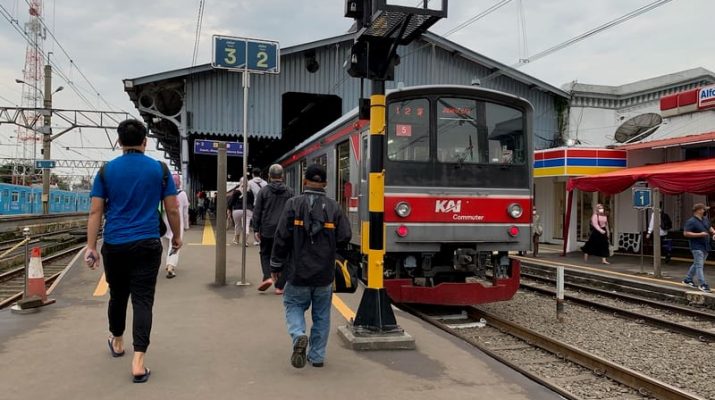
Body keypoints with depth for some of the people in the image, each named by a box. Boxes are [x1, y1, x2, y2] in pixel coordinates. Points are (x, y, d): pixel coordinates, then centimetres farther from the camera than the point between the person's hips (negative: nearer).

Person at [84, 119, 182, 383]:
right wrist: (176, 237, 15)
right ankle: (138, 361, -7)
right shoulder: (160, 169, 0)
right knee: (143, 300, -2)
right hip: (147, 245, -2)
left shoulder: (106, 170, 2)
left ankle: (117, 342, 42)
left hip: (114, 246, 2)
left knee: (117, 295, 19)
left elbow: (95, 211, -1)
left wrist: (91, 247, 3)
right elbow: (172, 209, 2)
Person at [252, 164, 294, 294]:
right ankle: (279, 286, 8)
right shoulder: (289, 192, 2)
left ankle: (268, 277, -5)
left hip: (267, 230, 0)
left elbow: (257, 212, -1)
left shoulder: (264, 191, -1)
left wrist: (256, 230, 4)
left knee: (265, 254, 17)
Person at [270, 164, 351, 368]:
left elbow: (282, 237, -10)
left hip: (298, 272, -2)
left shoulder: (293, 204, -8)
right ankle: (317, 356, 19)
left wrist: (276, 266, 1)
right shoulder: (334, 207, -2)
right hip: (325, 274, 2)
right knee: (321, 314, 14)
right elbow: (344, 237, -4)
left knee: (294, 305, 16)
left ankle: (298, 336, -10)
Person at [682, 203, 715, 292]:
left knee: (697, 264, 16)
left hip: (705, 246, 9)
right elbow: (686, 233, -19)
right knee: (699, 265, -9)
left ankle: (688, 279, 28)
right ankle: (703, 284, -10)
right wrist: (700, 234, -21)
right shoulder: (691, 221, -14)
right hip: (697, 246, -9)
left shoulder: (705, 219, 12)